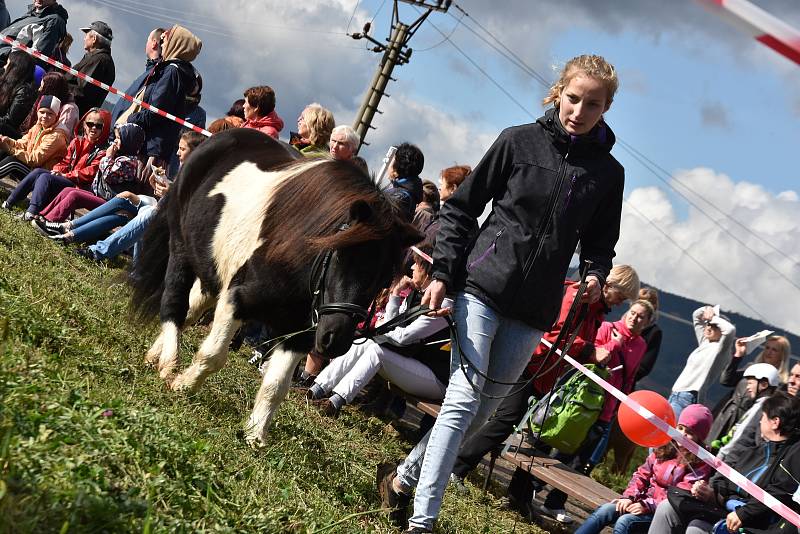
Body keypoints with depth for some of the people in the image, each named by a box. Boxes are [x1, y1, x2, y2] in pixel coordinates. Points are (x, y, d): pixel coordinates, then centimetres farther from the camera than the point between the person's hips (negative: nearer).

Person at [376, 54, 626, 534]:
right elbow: (462, 207, 3)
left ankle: (404, 476, 25)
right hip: (483, 288, -3)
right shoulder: (518, 142, -2)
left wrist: (597, 276, -5)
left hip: (534, 311, 3)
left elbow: (600, 243, 17)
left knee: (485, 409, 7)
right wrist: (444, 273, -4)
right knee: (464, 399, -10)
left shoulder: (608, 173, 5)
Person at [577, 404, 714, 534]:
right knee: (603, 512, -17)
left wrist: (648, 506, -20)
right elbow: (642, 474, 12)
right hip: (644, 500, 6)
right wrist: (629, 497, -6)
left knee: (624, 522, -29)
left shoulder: (700, 463, -7)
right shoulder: (664, 449, 12)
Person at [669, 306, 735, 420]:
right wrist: (707, 309, 7)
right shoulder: (704, 342, 17)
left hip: (689, 398, -9)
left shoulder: (720, 348, -5)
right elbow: (696, 316, 28)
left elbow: (730, 329, -25)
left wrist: (713, 318, -9)